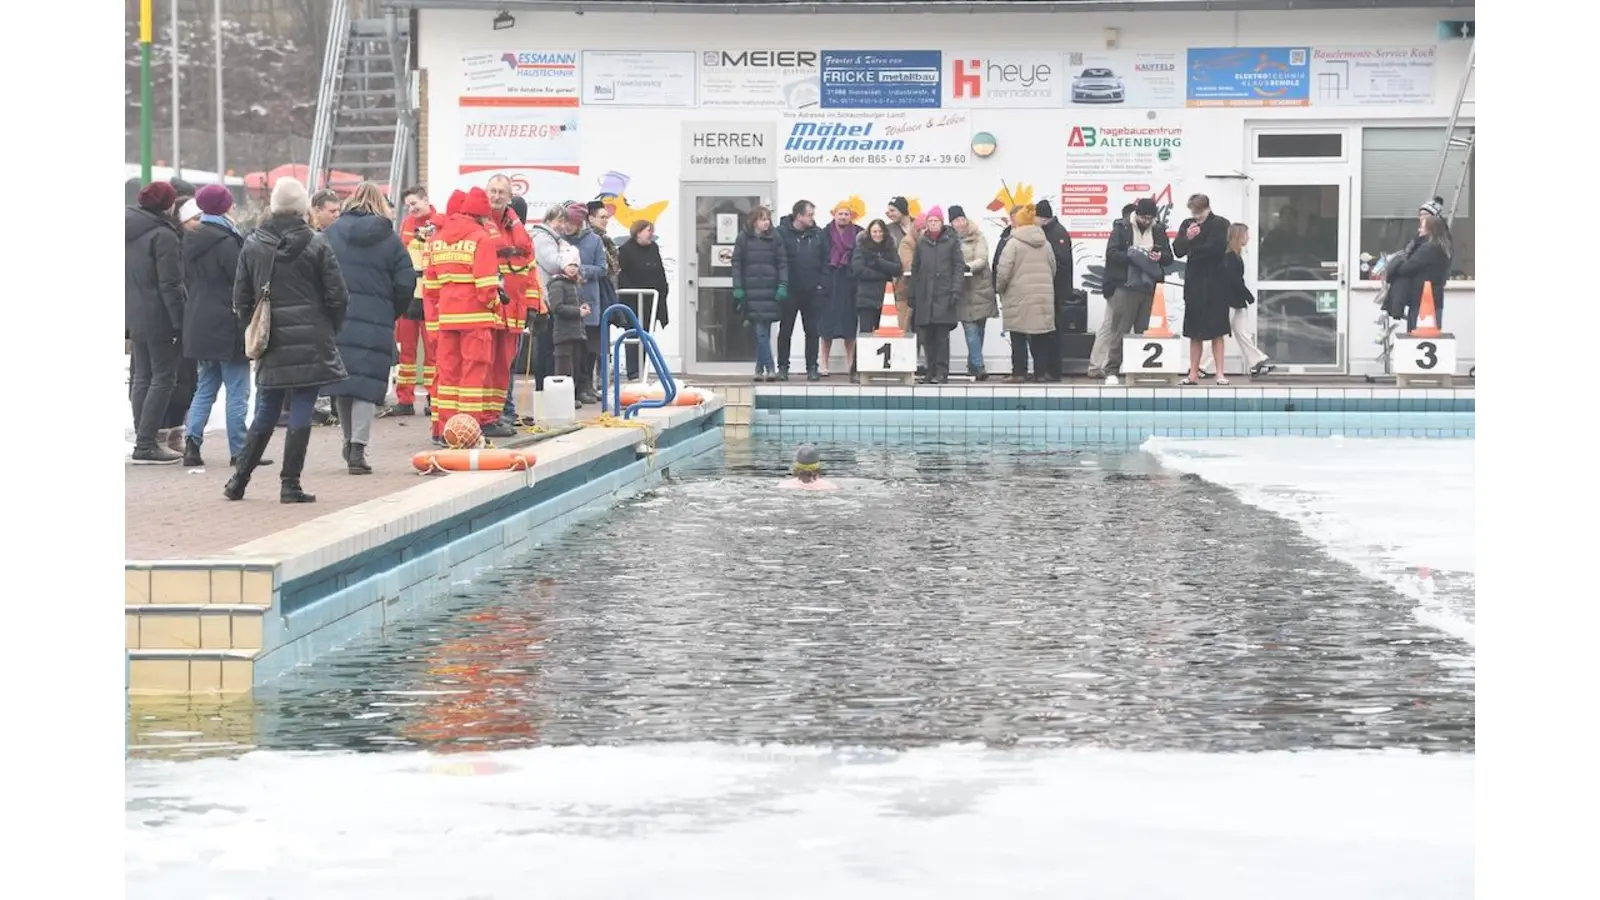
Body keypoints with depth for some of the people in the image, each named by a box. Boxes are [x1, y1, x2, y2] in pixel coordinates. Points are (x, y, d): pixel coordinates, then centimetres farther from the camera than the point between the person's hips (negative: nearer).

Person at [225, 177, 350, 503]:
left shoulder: (252, 245, 2)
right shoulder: (316, 245, -7)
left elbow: (241, 299, 6)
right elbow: (337, 297, -5)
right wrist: (330, 331, 11)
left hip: (271, 344, 4)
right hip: (311, 344, -4)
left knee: (264, 415, 14)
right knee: (301, 414, 0)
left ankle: (239, 481, 14)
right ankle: (290, 485, 0)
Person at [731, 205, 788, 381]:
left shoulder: (775, 238, 5)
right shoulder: (743, 239, 4)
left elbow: (782, 263, 4)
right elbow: (737, 264, 4)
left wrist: (783, 286, -6)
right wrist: (737, 288, -3)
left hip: (770, 292, 1)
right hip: (751, 292, -1)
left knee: (764, 331, 2)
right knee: (760, 331, -6)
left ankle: (760, 369, 10)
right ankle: (769, 368, -9)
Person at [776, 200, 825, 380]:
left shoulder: (818, 234, 3)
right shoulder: (781, 233, -8)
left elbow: (826, 260, 5)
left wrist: (822, 283, -3)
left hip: (812, 291, 2)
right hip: (789, 291, -2)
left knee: (813, 331, 6)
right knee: (785, 331, 6)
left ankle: (812, 367, 12)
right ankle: (783, 367, 14)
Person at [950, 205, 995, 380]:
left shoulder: (978, 237, 1)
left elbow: (982, 260, -8)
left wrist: (966, 266, -24)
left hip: (980, 288, 0)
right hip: (963, 291, 0)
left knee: (978, 329, 5)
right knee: (970, 329, -8)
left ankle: (973, 364, 17)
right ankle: (978, 366, -12)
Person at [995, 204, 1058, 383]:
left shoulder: (1013, 243, -10)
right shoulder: (1045, 243, 9)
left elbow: (1003, 271, -13)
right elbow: (1053, 269, 13)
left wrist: (999, 288, 4)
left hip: (1019, 296, -5)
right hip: (1043, 296, 5)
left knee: (1019, 337, 0)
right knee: (1041, 337, 8)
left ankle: (1019, 373, -1)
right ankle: (1040, 372, 9)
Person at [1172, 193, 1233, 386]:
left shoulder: (1221, 224, -5)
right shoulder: (1187, 225, 8)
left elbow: (1218, 249, -15)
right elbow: (1177, 251, 4)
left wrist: (1193, 248, -2)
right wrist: (1187, 238, -16)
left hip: (1215, 285, -4)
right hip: (1194, 283, 4)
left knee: (1216, 332, -3)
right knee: (1194, 333, 6)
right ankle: (1194, 374, 9)